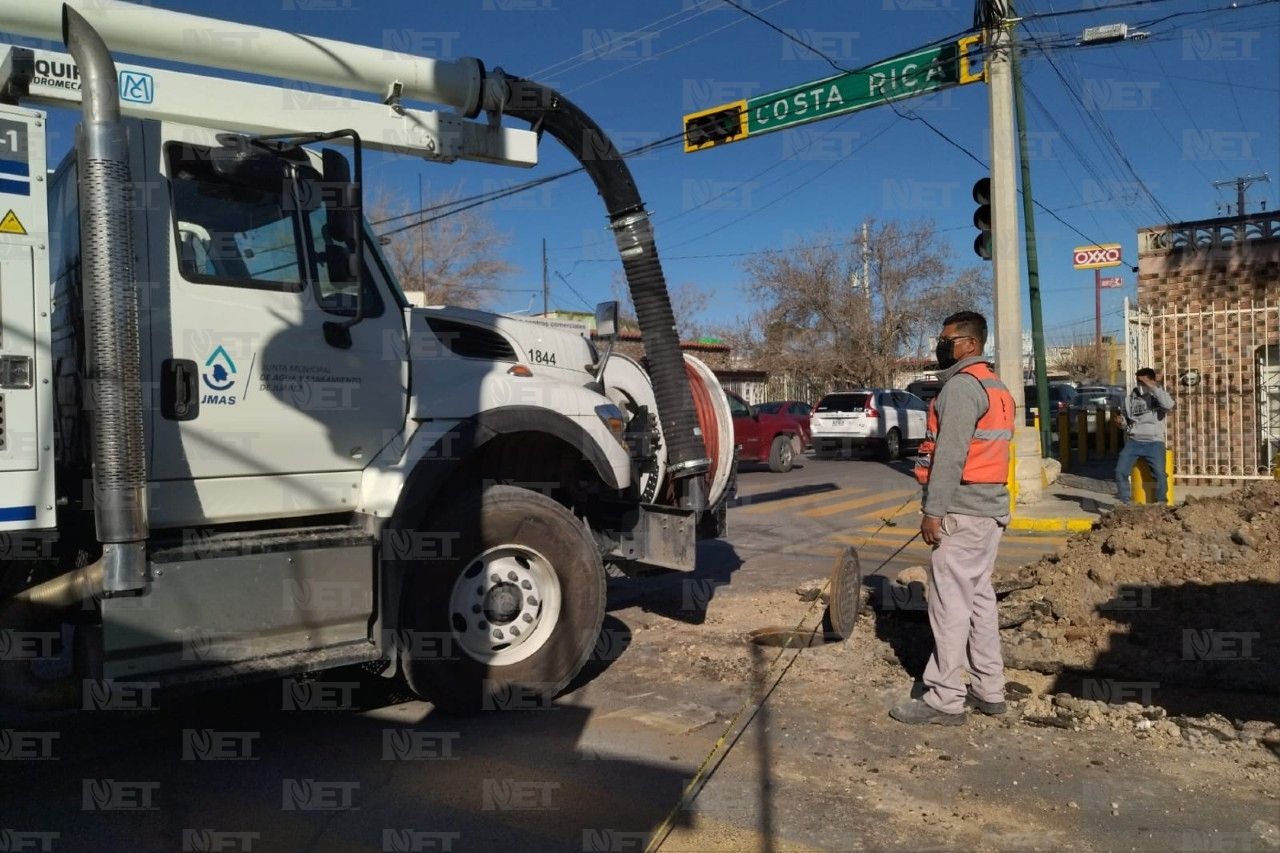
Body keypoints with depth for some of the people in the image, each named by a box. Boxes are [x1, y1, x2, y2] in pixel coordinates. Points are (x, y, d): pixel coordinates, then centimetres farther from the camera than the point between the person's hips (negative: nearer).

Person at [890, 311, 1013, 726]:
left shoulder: (962, 385, -13)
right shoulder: (996, 387, 18)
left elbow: (950, 454, -20)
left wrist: (934, 510, -19)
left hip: (964, 511, -10)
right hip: (991, 508, 10)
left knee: (950, 603, -6)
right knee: (980, 598, 14)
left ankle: (945, 699, -2)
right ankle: (988, 690, 20)